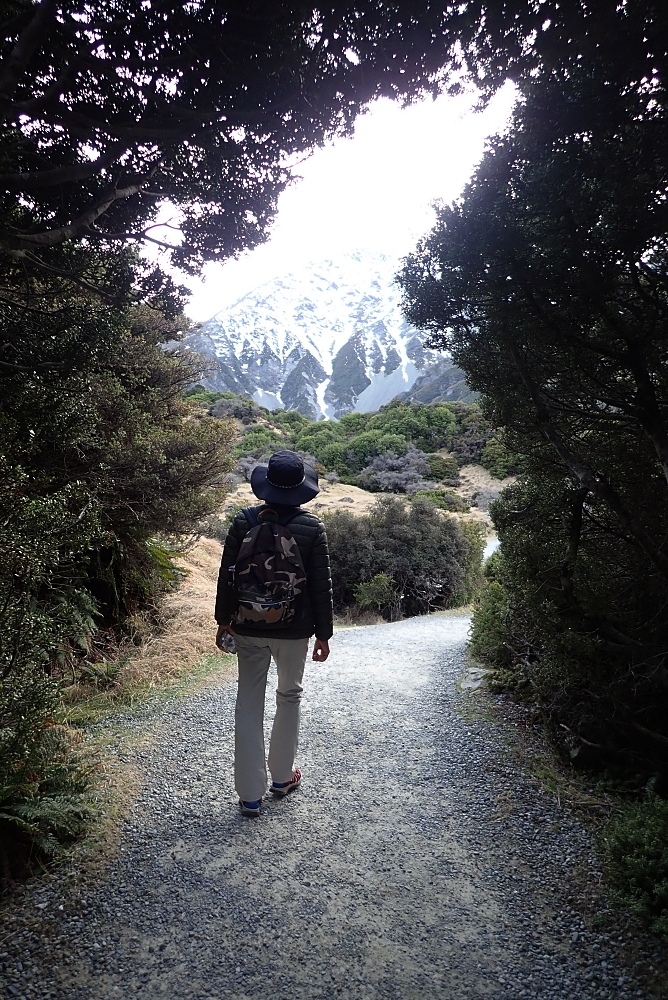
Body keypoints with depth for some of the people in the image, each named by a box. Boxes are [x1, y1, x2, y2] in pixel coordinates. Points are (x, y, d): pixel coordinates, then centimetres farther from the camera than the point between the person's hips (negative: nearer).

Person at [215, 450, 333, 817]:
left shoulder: (243, 521, -8)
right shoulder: (312, 527, -11)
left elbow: (227, 575, -3)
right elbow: (321, 585, -8)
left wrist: (224, 619, 10)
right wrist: (323, 632, 2)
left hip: (249, 628, 1)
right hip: (293, 630, 0)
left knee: (249, 704, 9)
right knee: (289, 696, 20)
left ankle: (250, 794, 15)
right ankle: (282, 776, 34)